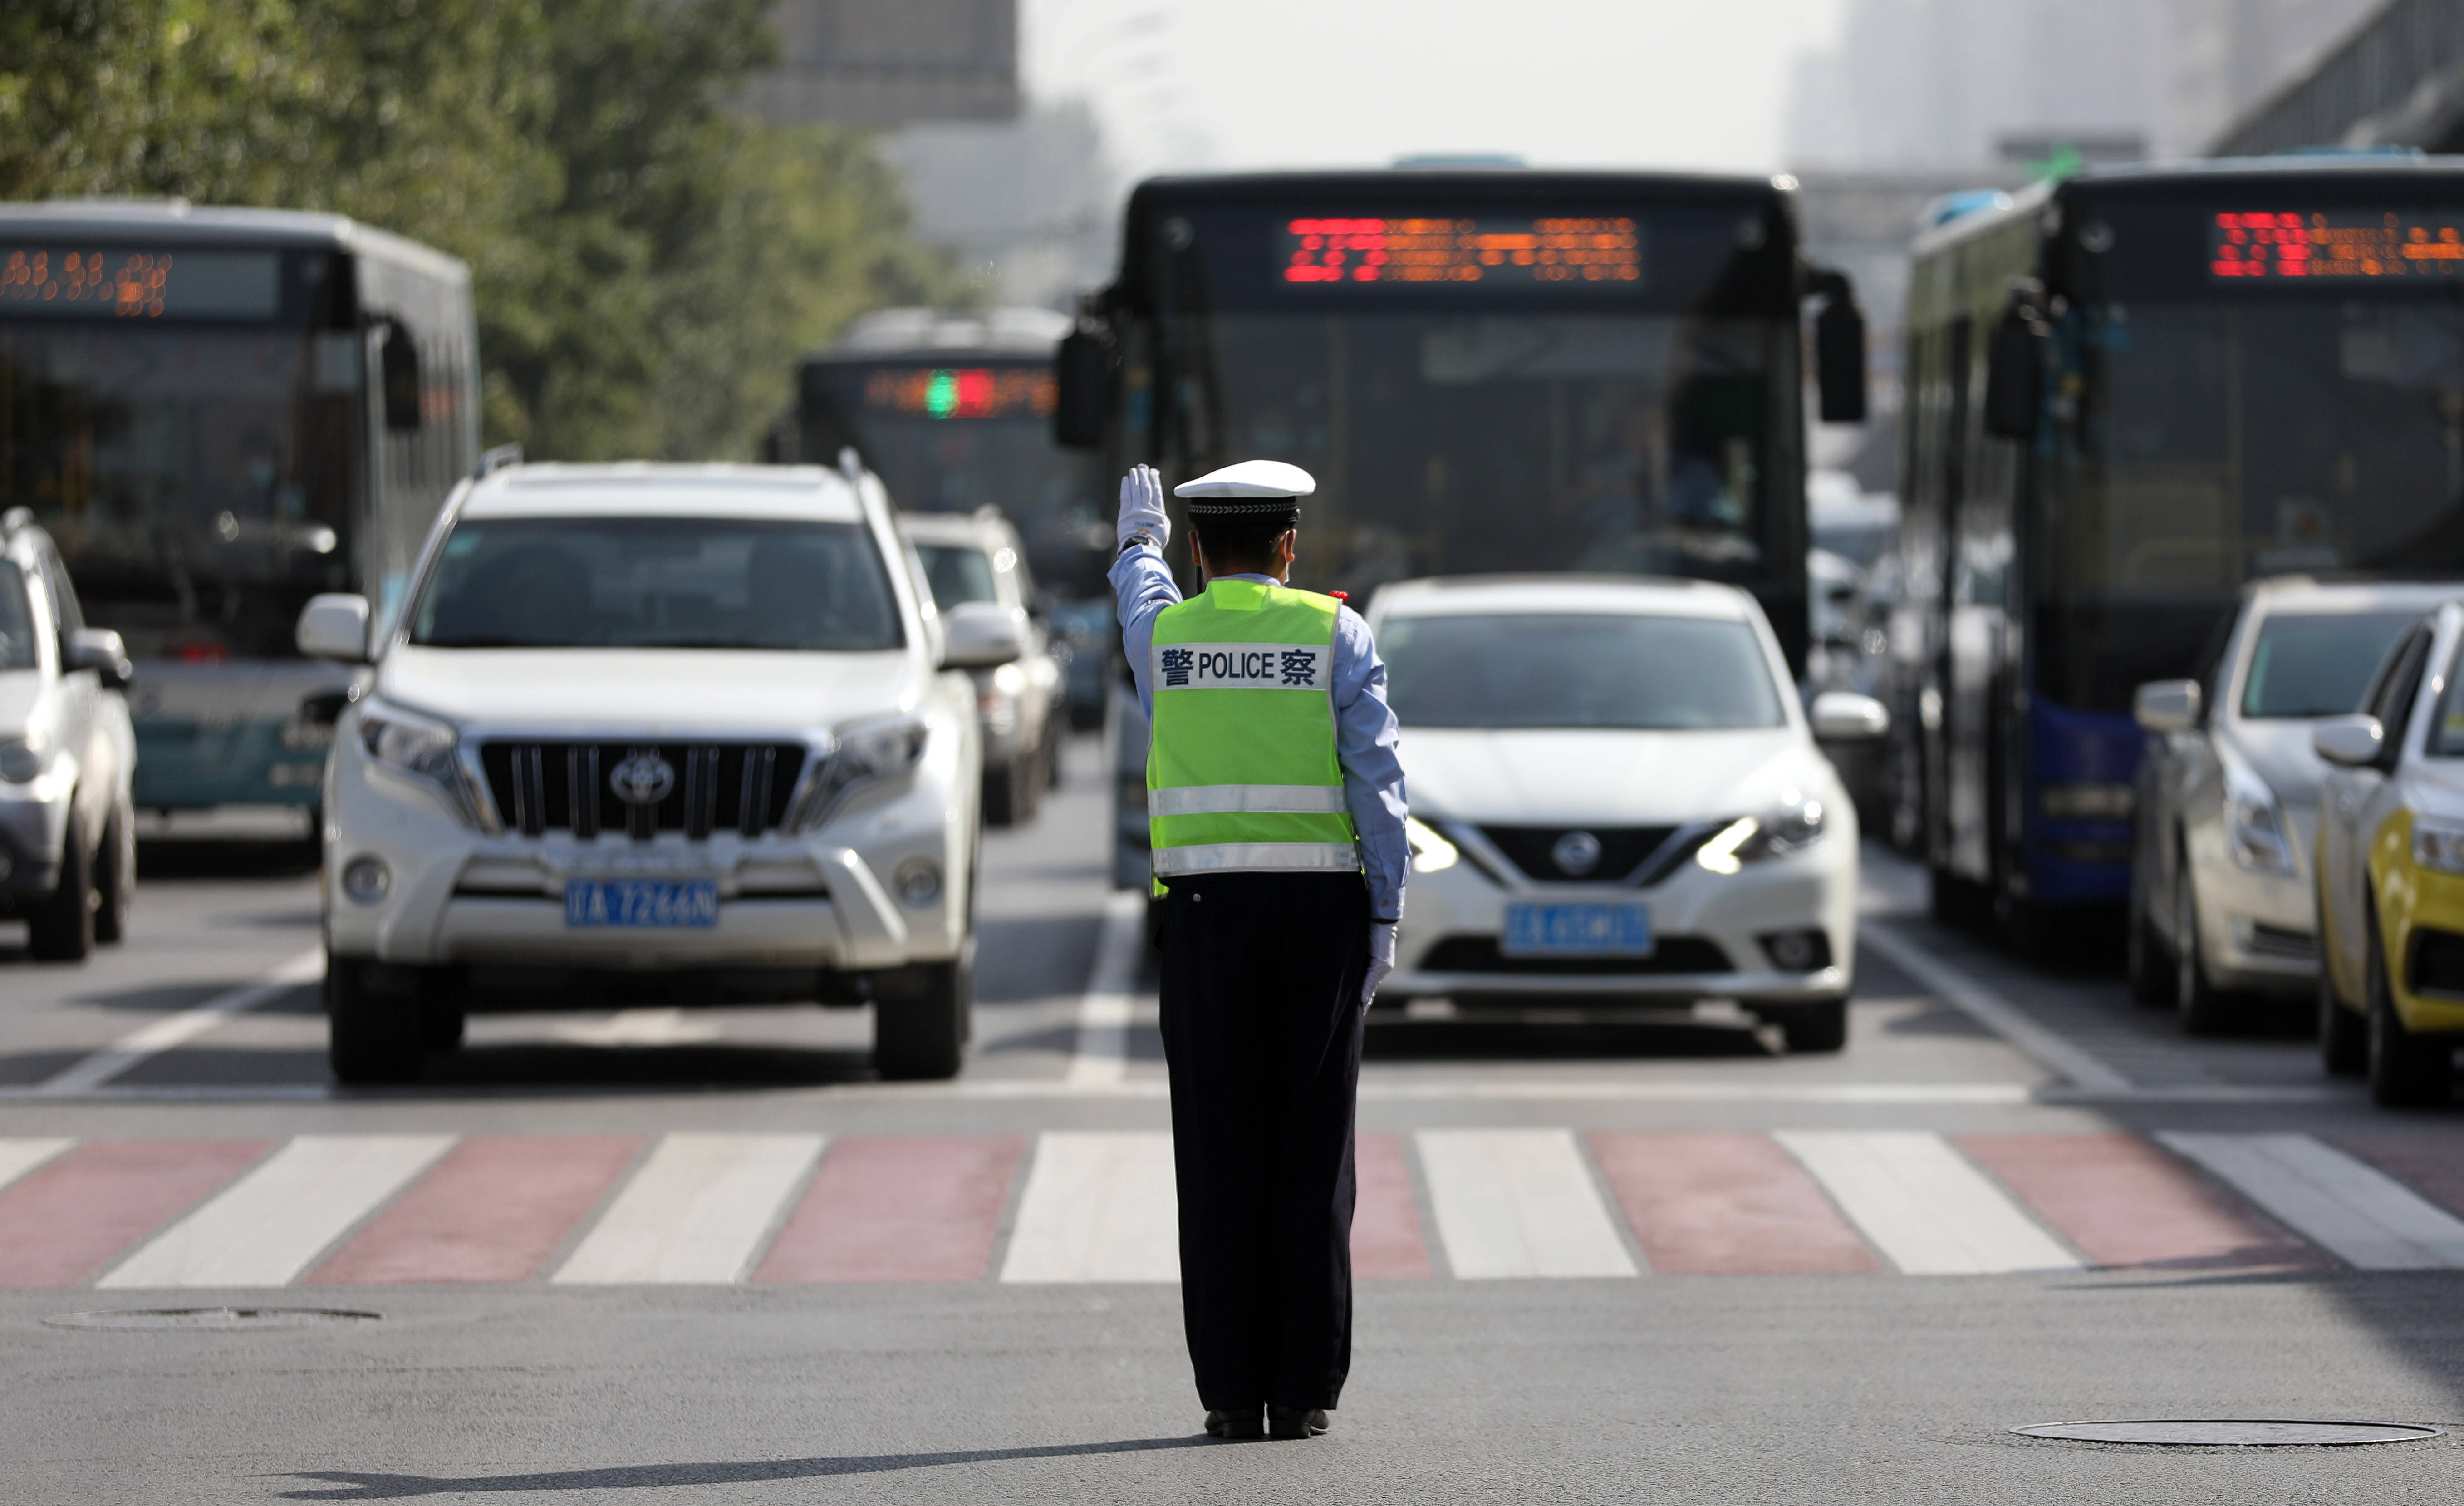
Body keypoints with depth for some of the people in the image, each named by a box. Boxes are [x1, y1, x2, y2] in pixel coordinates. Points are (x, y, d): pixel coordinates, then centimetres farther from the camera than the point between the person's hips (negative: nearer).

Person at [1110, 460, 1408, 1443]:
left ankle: (1232, 1391, -2)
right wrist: (1385, 920, -2)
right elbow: (1377, 780, -5)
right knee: (1312, 1152, 0)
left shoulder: (1162, 631, 5)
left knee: (1219, 1152, 1)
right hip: (1321, 906, -1)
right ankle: (1305, 1390, -1)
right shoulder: (1335, 635, 0)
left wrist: (1140, 543, 53)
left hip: (1207, 909, 1)